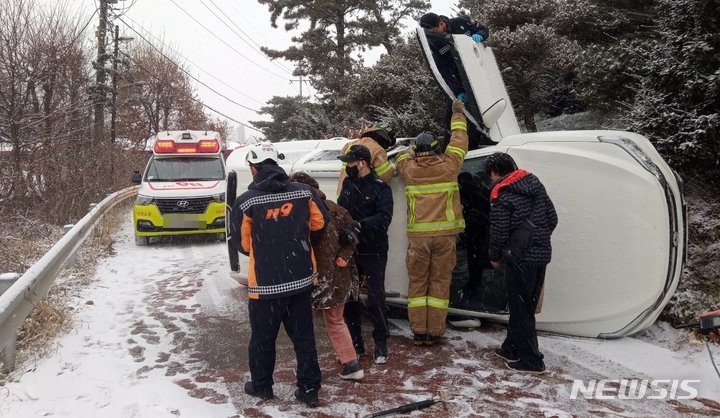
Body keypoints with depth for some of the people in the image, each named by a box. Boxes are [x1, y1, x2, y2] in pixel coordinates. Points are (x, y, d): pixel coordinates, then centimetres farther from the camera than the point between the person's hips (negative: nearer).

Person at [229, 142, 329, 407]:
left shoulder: (246, 201, -14)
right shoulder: (304, 192, -6)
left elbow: (242, 244, -3)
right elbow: (319, 222, 9)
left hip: (265, 283, -3)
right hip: (301, 279, 3)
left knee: (263, 338, 16)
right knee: (303, 336, 14)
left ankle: (261, 386, 31)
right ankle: (309, 389, 21)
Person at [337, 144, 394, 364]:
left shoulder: (381, 188, -12)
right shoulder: (348, 184, 6)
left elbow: (384, 218, -26)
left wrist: (359, 225, -39)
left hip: (373, 253, -6)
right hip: (350, 251, 6)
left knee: (376, 299, 1)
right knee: (349, 297, 11)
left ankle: (381, 345, 17)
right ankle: (355, 343, 25)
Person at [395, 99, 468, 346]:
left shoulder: (408, 169, 0)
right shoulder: (448, 166, -2)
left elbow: (401, 156, 25)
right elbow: (459, 140, 15)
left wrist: (415, 150, 40)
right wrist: (458, 114, 28)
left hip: (418, 235, 1)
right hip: (445, 233, -1)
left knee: (417, 282, 10)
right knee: (440, 281, 7)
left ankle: (418, 332, 12)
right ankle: (434, 332, 10)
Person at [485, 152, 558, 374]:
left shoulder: (501, 194, -14)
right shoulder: (535, 183, 8)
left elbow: (499, 233, -15)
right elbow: (552, 219, 11)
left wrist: (494, 257, 1)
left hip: (520, 259, -8)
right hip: (542, 255, 8)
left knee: (520, 308, 3)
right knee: (526, 305, 17)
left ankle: (531, 360, 10)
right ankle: (512, 348, 30)